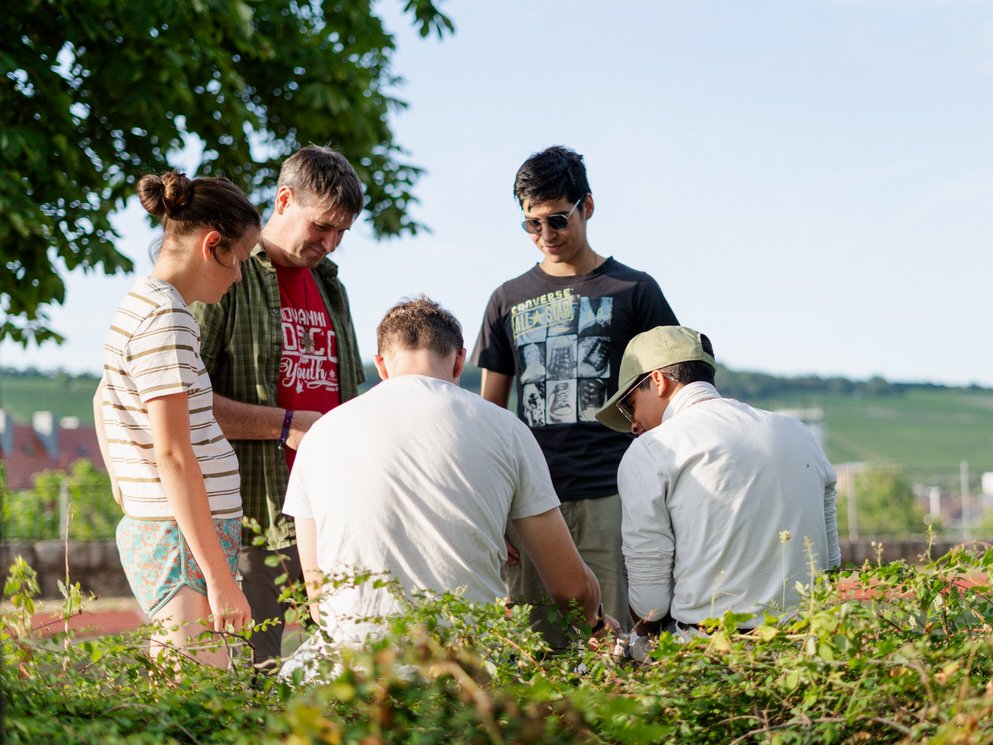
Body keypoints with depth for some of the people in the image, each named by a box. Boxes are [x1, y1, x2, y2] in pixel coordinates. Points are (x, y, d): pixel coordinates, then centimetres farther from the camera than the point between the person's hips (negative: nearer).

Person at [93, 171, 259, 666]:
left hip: (148, 531, 10)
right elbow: (173, 454, -20)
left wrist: (124, 491, 36)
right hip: (183, 540, -10)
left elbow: (102, 402, 31)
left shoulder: (141, 304, 14)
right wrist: (218, 577, -20)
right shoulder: (165, 319, -15)